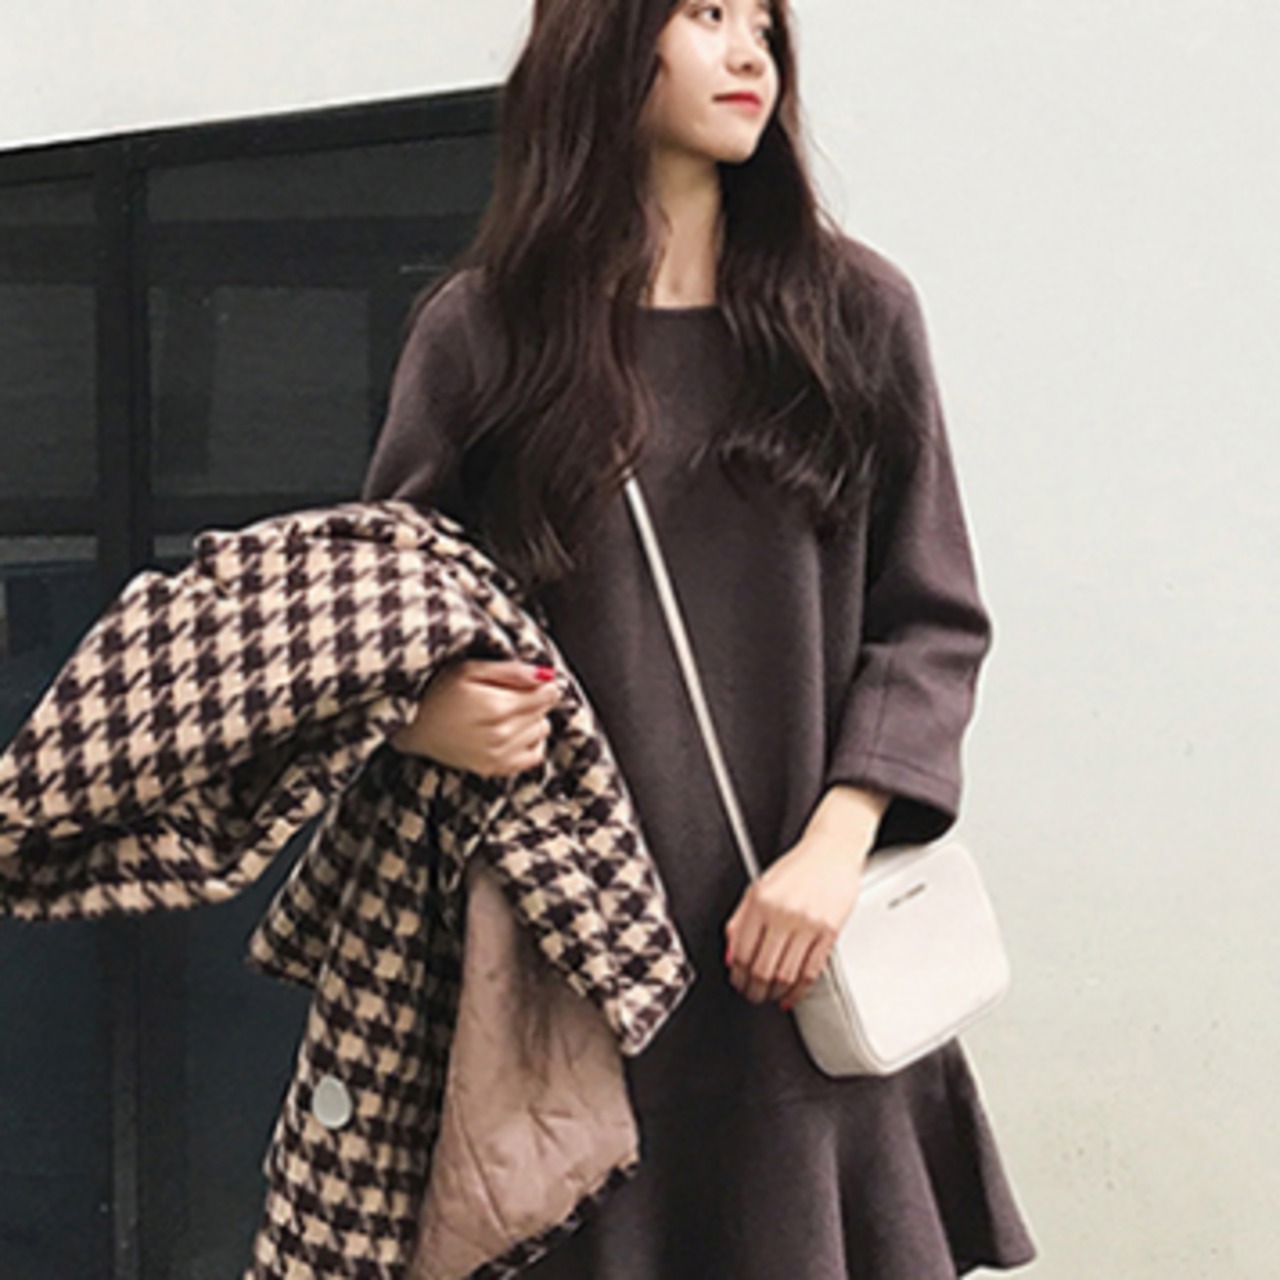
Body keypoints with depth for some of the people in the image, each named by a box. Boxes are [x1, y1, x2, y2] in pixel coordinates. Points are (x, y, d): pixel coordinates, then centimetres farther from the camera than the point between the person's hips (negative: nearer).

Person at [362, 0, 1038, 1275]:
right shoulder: (478, 332, 3)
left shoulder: (856, 313, 5)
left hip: (807, 954, 1)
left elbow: (932, 622, 5)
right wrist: (421, 713, -13)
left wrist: (836, 844, -9)